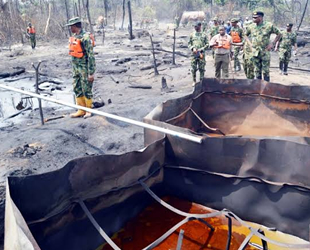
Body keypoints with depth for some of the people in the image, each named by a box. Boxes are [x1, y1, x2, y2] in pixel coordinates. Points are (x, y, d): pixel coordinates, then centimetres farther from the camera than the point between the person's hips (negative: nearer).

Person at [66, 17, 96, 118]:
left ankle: (89, 110, 14)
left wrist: (91, 72, -21)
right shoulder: (73, 37, 11)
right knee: (77, 89, 11)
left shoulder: (85, 37, -16)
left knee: (86, 90, 0)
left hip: (84, 68, -9)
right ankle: (81, 110, 21)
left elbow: (91, 55, -19)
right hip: (76, 68, 9)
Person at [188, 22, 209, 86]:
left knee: (202, 68, 1)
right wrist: (193, 48, -7)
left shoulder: (204, 35, 6)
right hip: (194, 54, 1)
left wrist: (202, 49, -10)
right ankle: (194, 81, 13)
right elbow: (189, 43, 11)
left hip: (202, 53, -1)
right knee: (193, 68, 2)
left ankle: (201, 81, 10)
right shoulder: (192, 35, 10)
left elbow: (207, 44, 4)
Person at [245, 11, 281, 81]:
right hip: (255, 52, 3)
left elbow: (279, 34, 4)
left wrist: (273, 43, -6)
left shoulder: (269, 25, -6)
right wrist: (249, 43, 5)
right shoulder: (251, 27, 2)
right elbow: (245, 35, 19)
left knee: (266, 71, 0)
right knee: (257, 71, 11)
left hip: (265, 52, -3)